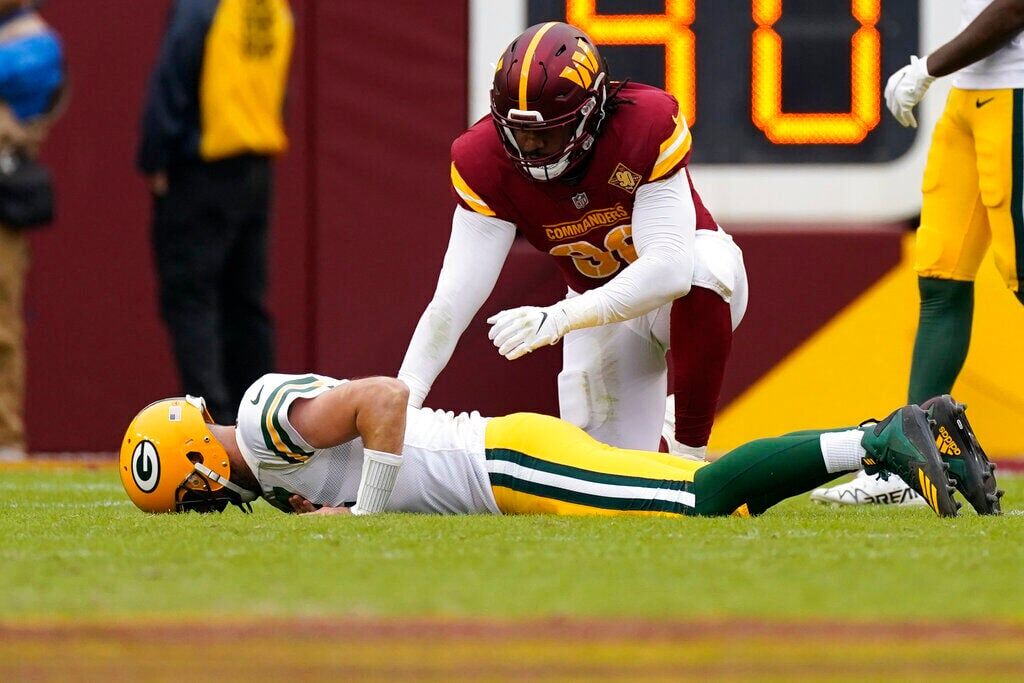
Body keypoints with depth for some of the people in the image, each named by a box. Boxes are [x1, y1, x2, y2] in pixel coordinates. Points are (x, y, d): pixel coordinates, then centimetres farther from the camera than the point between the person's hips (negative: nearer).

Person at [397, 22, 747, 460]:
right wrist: (401, 396, -40)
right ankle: (652, 434, 29)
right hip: (603, 304, 3)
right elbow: (456, 294, -27)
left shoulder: (648, 125, -32)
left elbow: (667, 268, -41)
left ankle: (689, 447, -23)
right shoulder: (484, 161, -22)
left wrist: (562, 318, -53)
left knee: (704, 262, -39)